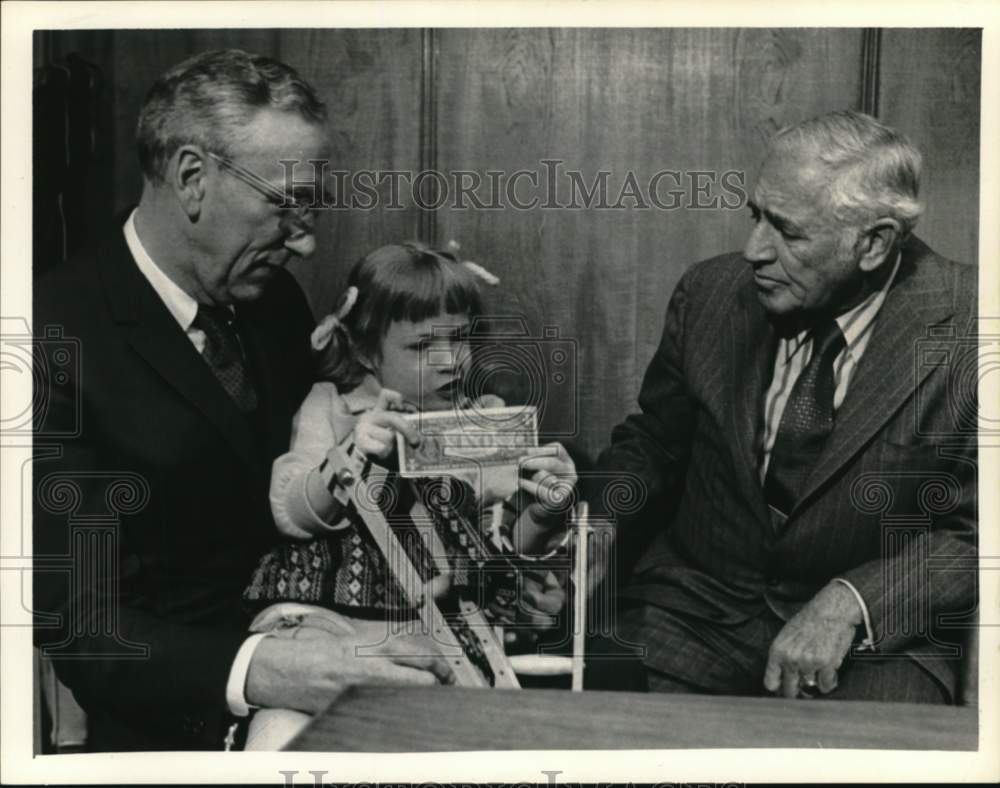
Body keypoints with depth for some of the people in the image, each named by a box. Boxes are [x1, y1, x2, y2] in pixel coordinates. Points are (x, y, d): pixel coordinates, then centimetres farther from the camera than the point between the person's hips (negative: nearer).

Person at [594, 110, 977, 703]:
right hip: (698, 610, 3)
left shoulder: (964, 329, -12)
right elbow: (649, 445, 12)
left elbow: (974, 534, -8)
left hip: (877, 640, -2)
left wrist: (851, 603, -22)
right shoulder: (710, 293, -2)